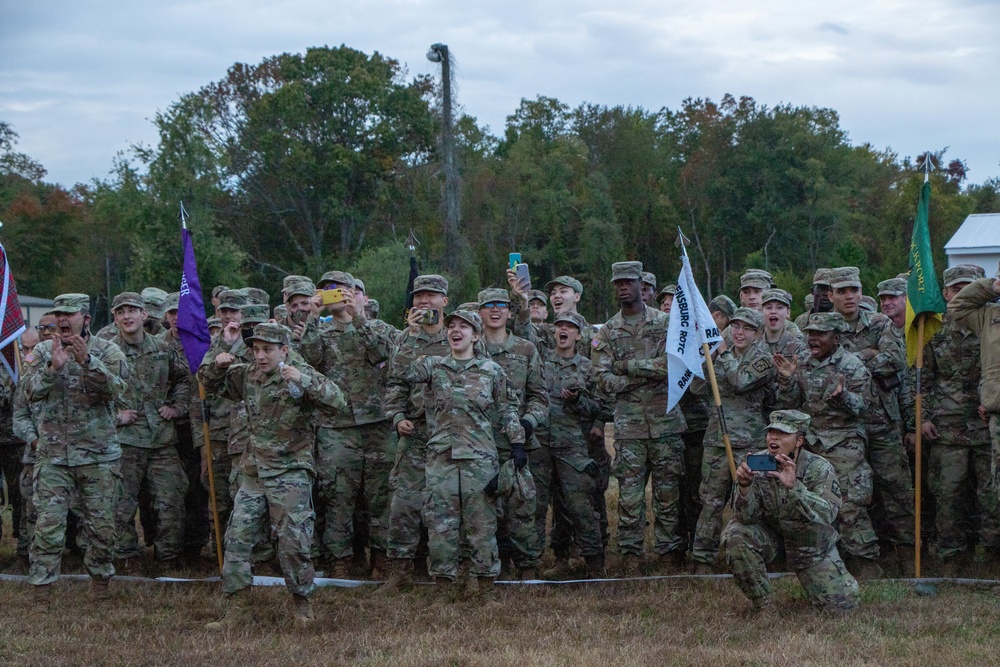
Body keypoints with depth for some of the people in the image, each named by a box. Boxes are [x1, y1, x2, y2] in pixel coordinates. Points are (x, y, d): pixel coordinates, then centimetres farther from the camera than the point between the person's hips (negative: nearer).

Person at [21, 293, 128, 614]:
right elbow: (31, 392, -8)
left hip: (98, 454, -1)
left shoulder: (107, 351, 0)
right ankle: (42, 593, 0)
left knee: (101, 524, 5)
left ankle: (100, 581, 23)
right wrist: (53, 368, -24)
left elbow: (115, 389, -16)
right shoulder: (43, 352, 5)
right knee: (48, 524, -4)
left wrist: (87, 362, -29)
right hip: (53, 453, 1)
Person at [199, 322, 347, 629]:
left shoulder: (301, 375, -8)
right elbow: (208, 380, 18)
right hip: (253, 473, 5)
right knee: (237, 537, 1)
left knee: (293, 541, -7)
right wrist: (222, 346, 3)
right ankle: (238, 607, 7)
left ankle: (303, 602, 11)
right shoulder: (246, 375, 8)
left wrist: (303, 381, -34)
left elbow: (338, 401, -20)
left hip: (291, 472, -5)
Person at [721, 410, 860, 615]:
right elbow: (746, 517, -19)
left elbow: (827, 514, -36)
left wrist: (794, 486, -50)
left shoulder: (819, 468, -19)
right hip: (771, 535, 1)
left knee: (843, 603, -10)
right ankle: (764, 606, -11)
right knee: (735, 535, -29)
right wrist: (744, 485, -40)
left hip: (811, 543, -1)